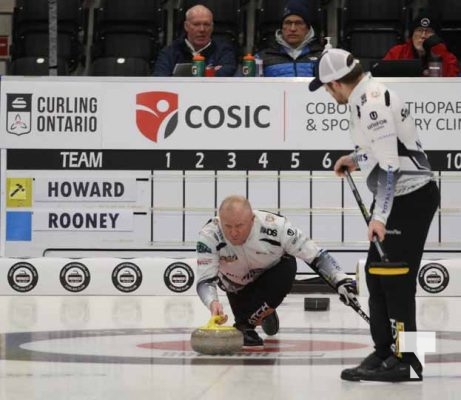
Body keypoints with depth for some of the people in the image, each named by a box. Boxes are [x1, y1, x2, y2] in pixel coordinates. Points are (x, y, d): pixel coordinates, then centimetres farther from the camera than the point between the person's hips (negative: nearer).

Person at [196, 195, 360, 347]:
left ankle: (245, 325, -15)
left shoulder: (275, 226, -37)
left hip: (276, 271, -2)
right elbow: (205, 280, -39)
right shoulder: (209, 235, -36)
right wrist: (213, 302, -60)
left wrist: (341, 281, -43)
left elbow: (316, 255, -30)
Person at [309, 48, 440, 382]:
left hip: (409, 197, -11)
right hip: (401, 194, 11)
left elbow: (389, 163, -26)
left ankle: (402, 360, -3)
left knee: (394, 277, -8)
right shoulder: (369, 96, 11)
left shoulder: (373, 103, -20)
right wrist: (357, 159, 32)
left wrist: (379, 215, -28)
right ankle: (385, 352, 20)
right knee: (377, 273, 13)